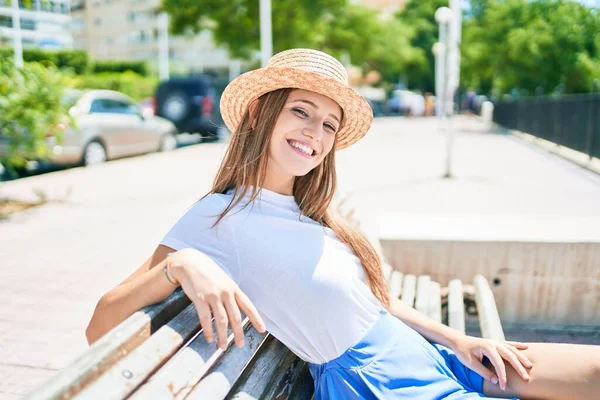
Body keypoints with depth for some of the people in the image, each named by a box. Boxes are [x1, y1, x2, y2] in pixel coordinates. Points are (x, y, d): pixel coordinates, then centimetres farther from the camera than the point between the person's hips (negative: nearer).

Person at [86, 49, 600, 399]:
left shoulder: (308, 214, 8)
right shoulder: (221, 216, -14)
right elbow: (100, 329, -18)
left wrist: (458, 340, 4)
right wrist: (180, 265, -35)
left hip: (418, 351, 8)